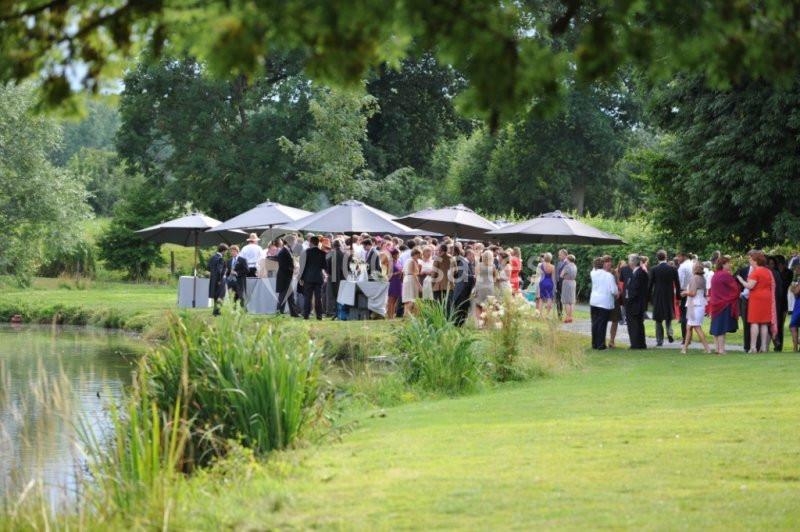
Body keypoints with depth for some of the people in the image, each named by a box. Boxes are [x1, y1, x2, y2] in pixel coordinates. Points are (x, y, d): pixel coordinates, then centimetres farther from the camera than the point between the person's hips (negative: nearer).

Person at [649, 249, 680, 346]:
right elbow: (677, 284, -1)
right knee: (669, 317, 18)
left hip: (657, 297, -1)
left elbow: (650, 284, -5)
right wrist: (678, 296, 9)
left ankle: (659, 340, 3)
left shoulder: (654, 269, -8)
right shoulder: (672, 269, -4)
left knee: (658, 320, 6)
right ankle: (669, 332, -5)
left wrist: (650, 297, 4)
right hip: (669, 297, 1)